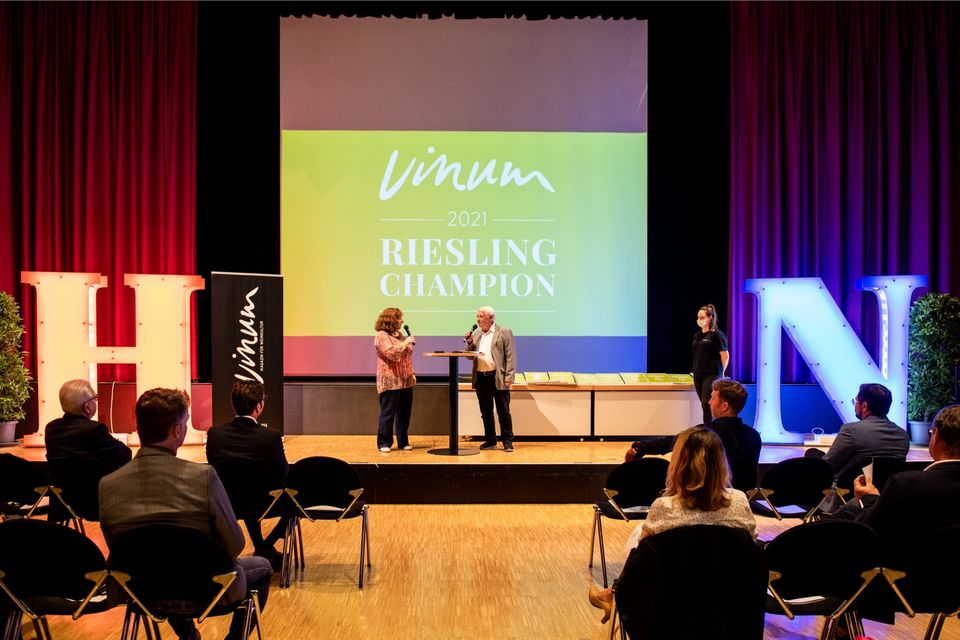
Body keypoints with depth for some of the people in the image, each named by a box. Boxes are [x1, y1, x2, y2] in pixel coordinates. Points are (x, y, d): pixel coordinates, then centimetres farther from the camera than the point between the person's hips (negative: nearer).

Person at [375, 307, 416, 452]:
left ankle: (403, 442, 17)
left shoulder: (399, 334, 17)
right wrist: (406, 343, -13)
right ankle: (384, 443, 4)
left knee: (404, 413, 8)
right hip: (390, 382, -8)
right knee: (388, 413, -3)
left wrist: (412, 373, 14)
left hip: (405, 381, 8)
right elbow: (392, 353, -21)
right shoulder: (382, 336, -8)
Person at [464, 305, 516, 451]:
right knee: (486, 412, 10)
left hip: (498, 378, -5)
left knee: (503, 412, -2)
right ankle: (490, 441, 19)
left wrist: (509, 378, -13)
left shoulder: (504, 332, -1)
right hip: (480, 378, 5)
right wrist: (470, 342, -2)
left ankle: (508, 442, 5)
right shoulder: (475, 334, 15)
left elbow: (511, 356, -6)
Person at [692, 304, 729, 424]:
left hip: (711, 375, -7)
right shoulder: (697, 335, 13)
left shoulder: (717, 335, -8)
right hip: (698, 375, 7)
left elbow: (725, 356, -7)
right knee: (704, 405, 9)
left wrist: (720, 373, -1)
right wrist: (695, 371, 13)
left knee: (707, 404, -12)